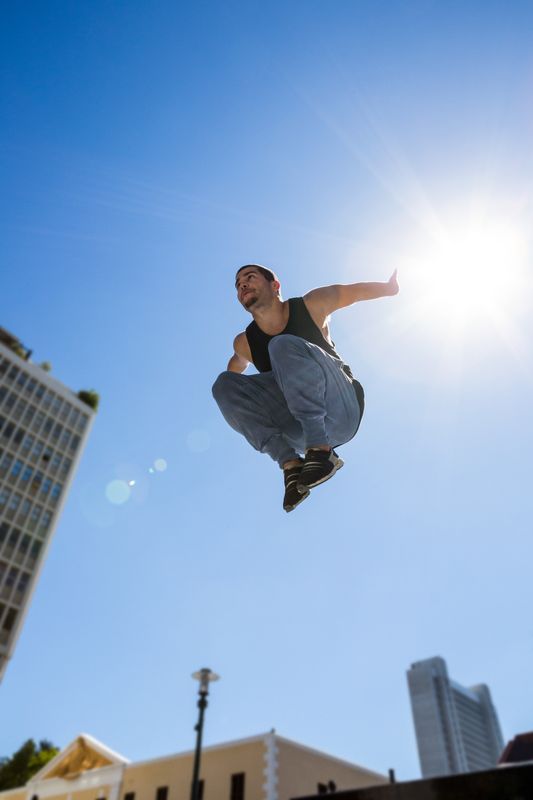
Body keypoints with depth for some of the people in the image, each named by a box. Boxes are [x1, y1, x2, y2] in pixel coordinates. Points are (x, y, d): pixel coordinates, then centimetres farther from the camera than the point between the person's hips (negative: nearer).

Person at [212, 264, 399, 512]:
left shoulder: (311, 306, 3)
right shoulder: (243, 344, 9)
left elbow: (356, 290, 18)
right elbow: (238, 362, 33)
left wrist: (390, 287, 32)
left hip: (343, 412, -3)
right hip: (300, 430, 3)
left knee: (284, 345, -25)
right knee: (224, 383, -13)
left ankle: (320, 451, -33)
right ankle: (290, 463, -22)